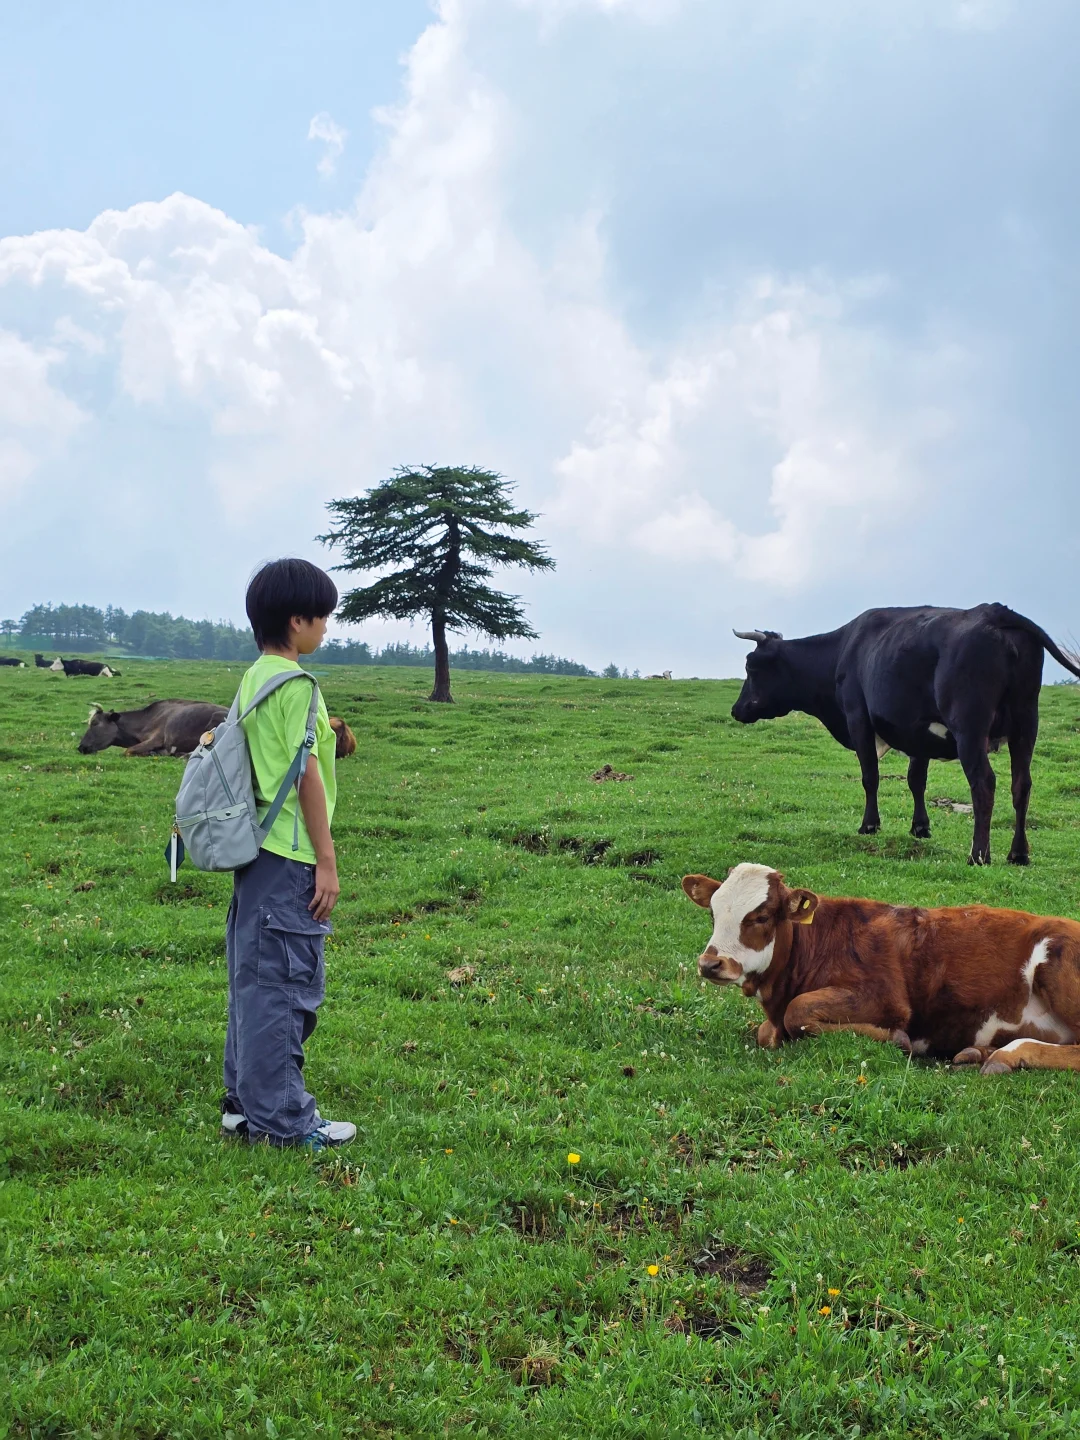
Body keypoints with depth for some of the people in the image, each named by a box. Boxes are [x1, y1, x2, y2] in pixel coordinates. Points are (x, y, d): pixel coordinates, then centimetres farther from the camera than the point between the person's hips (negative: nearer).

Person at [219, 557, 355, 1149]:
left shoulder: (254, 679, 12)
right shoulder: (295, 684, -14)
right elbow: (306, 774, -16)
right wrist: (327, 861, -13)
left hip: (256, 851, 9)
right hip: (289, 857, -9)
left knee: (253, 979, 15)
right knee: (288, 984, -2)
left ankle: (245, 1101, 24)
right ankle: (283, 1118, 5)